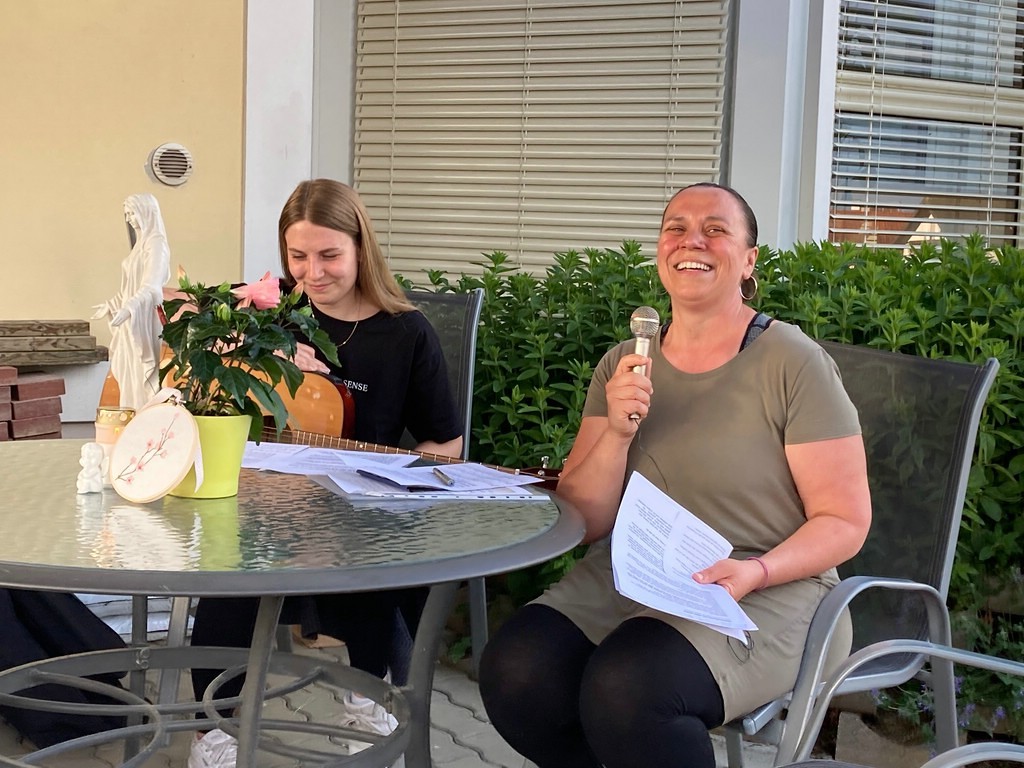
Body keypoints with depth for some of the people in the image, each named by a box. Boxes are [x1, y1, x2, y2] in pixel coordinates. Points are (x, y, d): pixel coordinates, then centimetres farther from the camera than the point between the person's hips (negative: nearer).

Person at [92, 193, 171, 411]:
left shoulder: (155, 244, -13)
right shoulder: (140, 243, 15)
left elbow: (151, 288, -24)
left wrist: (128, 309, -36)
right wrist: (111, 305, 28)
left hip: (144, 319, -9)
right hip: (131, 318, 9)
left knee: (143, 373, -8)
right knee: (130, 373, 8)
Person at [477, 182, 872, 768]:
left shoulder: (794, 363, -6)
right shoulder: (623, 366, 9)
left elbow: (846, 522, -4)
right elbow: (587, 523, 6)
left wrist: (756, 572, -21)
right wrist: (617, 434, -11)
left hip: (764, 593, -5)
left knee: (626, 689, -33)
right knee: (514, 671, -23)